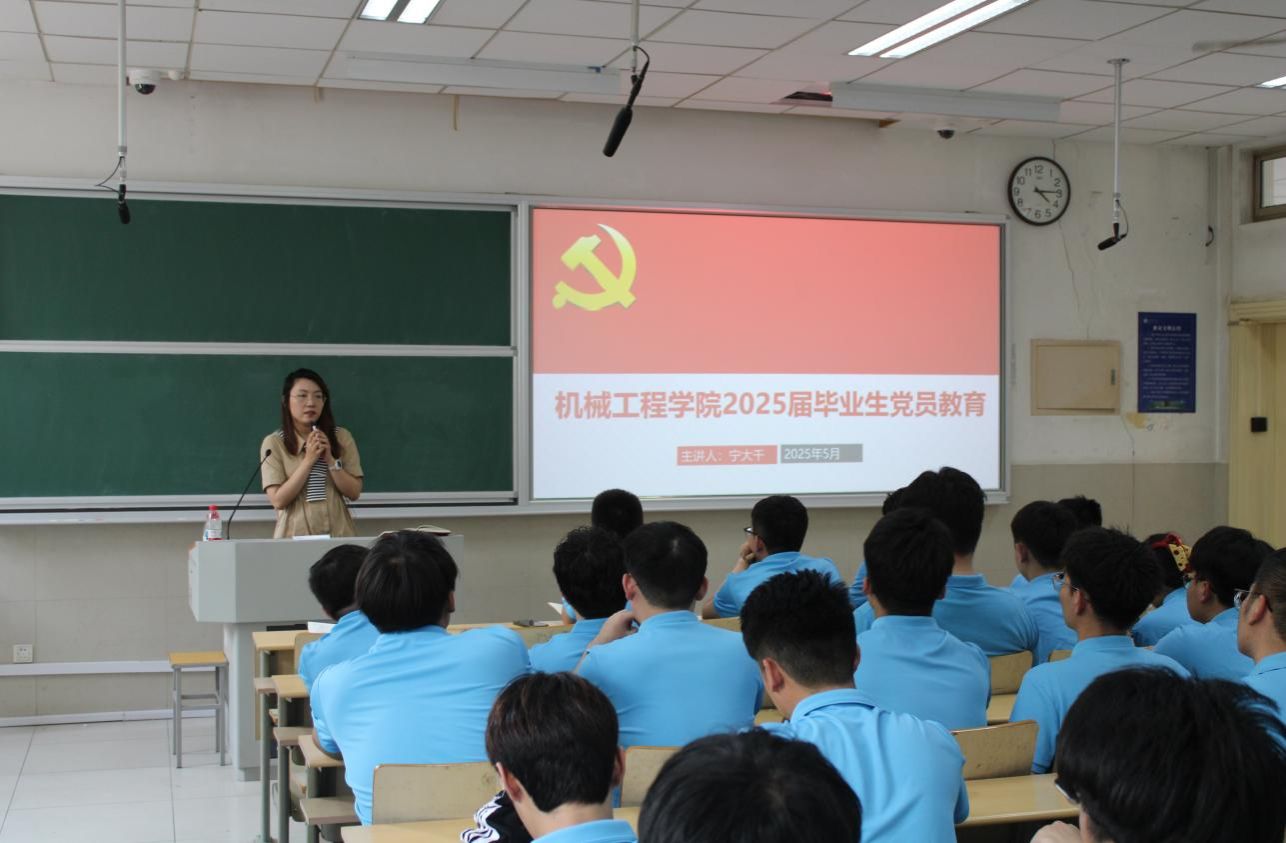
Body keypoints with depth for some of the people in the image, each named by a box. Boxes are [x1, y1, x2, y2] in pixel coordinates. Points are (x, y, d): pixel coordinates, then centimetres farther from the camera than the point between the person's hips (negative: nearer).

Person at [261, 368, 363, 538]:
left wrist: (330, 460, -12)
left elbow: (354, 493, 0)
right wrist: (308, 460, -15)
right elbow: (278, 501, -9)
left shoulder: (342, 437, 4)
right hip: (295, 537, -2)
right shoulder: (274, 443, -2)